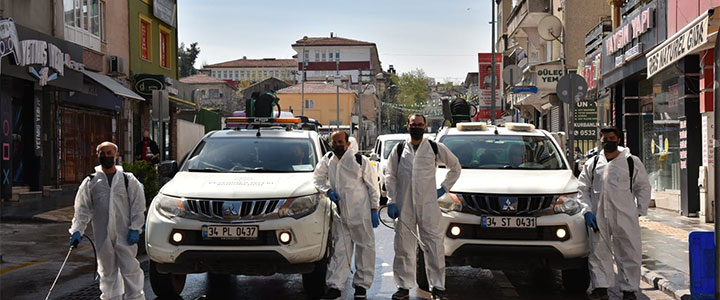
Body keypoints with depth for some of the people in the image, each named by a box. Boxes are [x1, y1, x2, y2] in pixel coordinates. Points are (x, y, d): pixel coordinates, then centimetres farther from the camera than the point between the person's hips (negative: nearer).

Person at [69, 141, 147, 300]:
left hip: (125, 234, -2)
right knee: (107, 271, 10)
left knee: (130, 269, -5)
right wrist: (77, 230, -5)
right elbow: (82, 209, 6)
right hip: (102, 235, 2)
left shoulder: (128, 180, 4)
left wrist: (135, 228, -6)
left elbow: (138, 206, 3)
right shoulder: (90, 182, 7)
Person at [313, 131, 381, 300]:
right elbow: (318, 177, 14)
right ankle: (335, 286, 6)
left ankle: (362, 285, 13)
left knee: (365, 247, 3)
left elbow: (373, 186, -2)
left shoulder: (360, 160, -6)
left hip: (360, 212, -3)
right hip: (339, 213, 3)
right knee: (340, 249, 5)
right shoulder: (327, 160, 5)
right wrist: (328, 190, -6)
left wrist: (374, 209, -5)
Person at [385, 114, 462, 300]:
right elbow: (390, 177, 10)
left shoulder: (436, 149, 6)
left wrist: (444, 188, 10)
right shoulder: (399, 150, 9)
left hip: (428, 205, -1)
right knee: (403, 247, 4)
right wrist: (391, 202, 1)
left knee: (434, 246, -2)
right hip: (404, 206, 1)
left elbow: (455, 167, 17)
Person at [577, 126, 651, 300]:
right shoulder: (592, 164, 10)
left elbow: (643, 187, 9)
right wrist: (587, 211, 1)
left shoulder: (632, 162, 5)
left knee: (629, 254, 2)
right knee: (599, 253, 5)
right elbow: (583, 189, 13)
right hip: (599, 217, 2)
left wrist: (639, 212, 1)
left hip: (625, 217, -2)